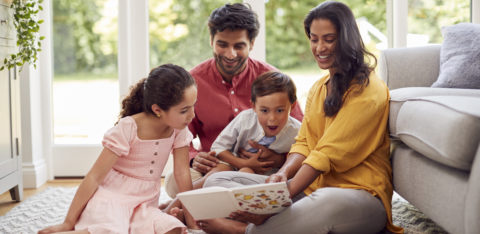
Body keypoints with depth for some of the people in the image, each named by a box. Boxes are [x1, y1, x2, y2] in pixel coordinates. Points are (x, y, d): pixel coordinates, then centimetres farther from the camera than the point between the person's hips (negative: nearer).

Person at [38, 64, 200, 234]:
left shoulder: (179, 128, -3)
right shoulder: (128, 128, -17)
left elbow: (182, 174, 1)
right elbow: (95, 176, -15)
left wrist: (191, 220, -1)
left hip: (145, 205, 6)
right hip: (112, 196, -6)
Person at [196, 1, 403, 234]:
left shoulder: (368, 90, -8)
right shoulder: (318, 88, 18)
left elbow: (328, 155, -16)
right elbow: (303, 144, 10)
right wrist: (282, 174, -13)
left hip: (359, 194, -7)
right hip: (312, 187, 7)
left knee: (327, 201, -45)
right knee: (217, 180, -4)